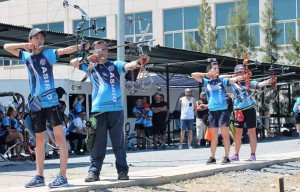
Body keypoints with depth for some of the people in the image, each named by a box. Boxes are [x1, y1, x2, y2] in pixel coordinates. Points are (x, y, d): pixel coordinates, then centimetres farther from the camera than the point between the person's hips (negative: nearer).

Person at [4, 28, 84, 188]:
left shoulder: (48, 54, 1)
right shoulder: (26, 56, 12)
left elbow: (65, 50, -15)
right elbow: (6, 47, 16)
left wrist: (79, 46, -33)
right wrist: (25, 45, 3)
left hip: (50, 101, -5)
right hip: (35, 103, 5)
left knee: (59, 136, -10)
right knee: (39, 139, 11)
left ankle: (62, 176, -11)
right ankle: (39, 176, 17)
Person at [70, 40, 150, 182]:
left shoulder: (115, 65, 9)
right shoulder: (91, 66, 12)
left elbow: (129, 65, -8)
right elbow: (73, 62, 4)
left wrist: (139, 62, -30)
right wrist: (88, 59, -10)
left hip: (116, 109, 0)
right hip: (98, 110, 0)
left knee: (119, 142, 3)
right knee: (98, 142, 1)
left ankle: (122, 170, 8)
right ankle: (94, 171, 4)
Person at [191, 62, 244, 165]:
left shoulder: (222, 80, 5)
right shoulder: (206, 81, 10)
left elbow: (235, 79, -5)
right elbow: (193, 75, 6)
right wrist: (206, 74, 4)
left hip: (223, 110, -2)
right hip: (212, 111, 2)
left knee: (225, 134, -4)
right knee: (213, 136, 7)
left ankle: (226, 157, -1)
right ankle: (212, 157, 13)